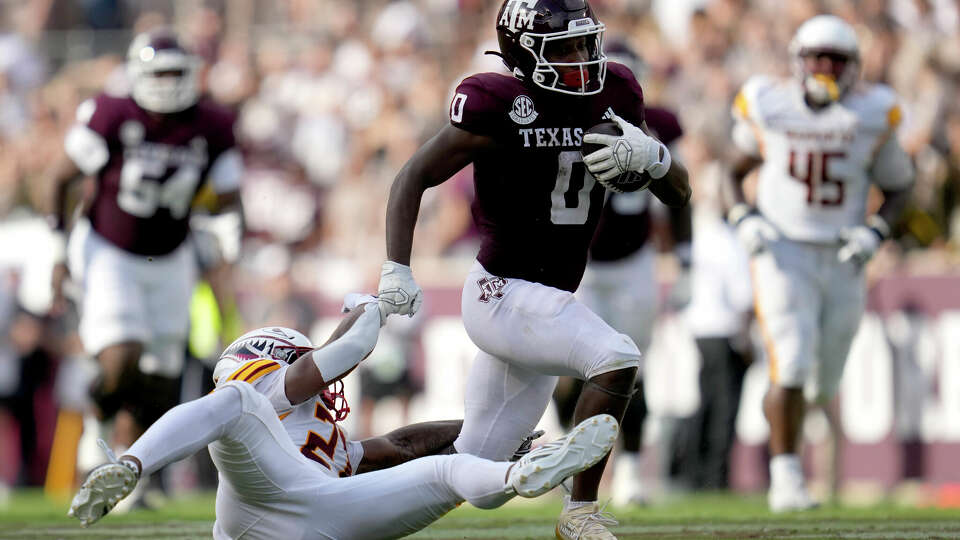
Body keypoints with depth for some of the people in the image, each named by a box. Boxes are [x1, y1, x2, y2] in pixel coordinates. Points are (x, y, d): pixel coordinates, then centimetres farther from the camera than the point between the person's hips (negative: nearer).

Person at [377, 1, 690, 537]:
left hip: (549, 302, 8)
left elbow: (680, 193, 7)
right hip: (505, 293, -8)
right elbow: (414, 178, -9)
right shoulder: (500, 106, -15)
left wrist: (651, 156, -16)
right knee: (618, 359, -28)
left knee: (475, 461, 14)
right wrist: (397, 270, -20)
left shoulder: (613, 95, 3)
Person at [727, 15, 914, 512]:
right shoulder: (767, 107, -3)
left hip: (842, 260, 2)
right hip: (783, 254, -2)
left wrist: (876, 232, -9)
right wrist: (743, 219, -5)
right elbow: (735, 170, 12)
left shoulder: (872, 116, -1)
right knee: (789, 370, -17)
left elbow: (898, 187, 9)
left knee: (825, 382, 9)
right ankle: (785, 478, -10)